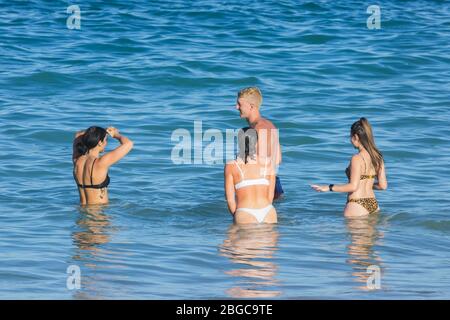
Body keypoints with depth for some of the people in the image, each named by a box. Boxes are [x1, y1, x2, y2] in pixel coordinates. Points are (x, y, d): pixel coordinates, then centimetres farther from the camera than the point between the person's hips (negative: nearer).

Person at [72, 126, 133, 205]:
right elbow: (128, 144, -17)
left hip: (83, 208, 8)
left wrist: (104, 132, 15)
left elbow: (78, 135, 21)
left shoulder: (77, 160, -1)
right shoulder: (100, 163, -20)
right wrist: (116, 135, 3)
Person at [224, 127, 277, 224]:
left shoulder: (231, 166, 2)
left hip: (245, 216, -2)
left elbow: (230, 199, 3)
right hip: (268, 214, 2)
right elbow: (270, 196, 10)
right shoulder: (268, 163, 7)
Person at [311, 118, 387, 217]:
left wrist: (329, 188, -11)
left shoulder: (357, 159, -15)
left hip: (357, 206, -7)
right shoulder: (377, 157, 6)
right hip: (373, 203, 7)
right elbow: (383, 185, 8)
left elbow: (353, 186, -20)